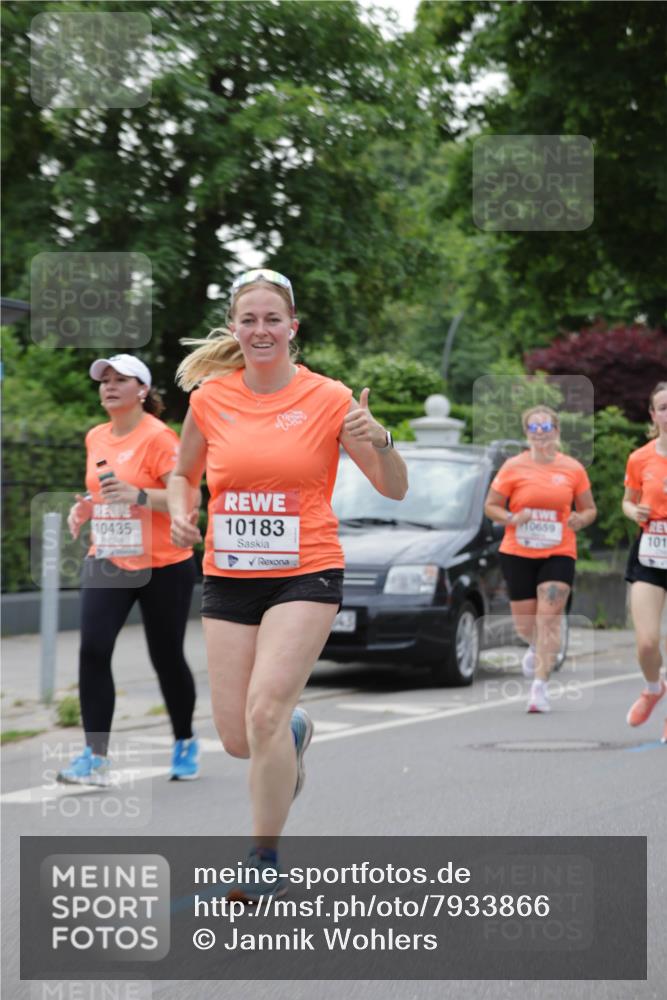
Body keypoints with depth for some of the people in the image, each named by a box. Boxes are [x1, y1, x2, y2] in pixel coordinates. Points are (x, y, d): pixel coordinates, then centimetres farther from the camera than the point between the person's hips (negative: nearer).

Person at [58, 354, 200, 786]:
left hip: (163, 567, -5)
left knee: (167, 657, 6)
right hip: (107, 562, 5)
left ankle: (186, 742, 30)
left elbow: (189, 499, -19)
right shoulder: (95, 438, 9)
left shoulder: (159, 437, -12)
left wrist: (138, 495, -31)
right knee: (93, 649, -13)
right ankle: (96, 757, -12)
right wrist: (86, 508, 5)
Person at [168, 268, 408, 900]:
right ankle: (294, 731, 41)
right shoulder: (210, 398, 2)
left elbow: (394, 489, -1)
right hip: (227, 578, 3)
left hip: (306, 573, -3)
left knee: (264, 710, -19)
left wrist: (378, 440, -22)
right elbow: (183, 474, 19)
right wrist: (179, 513, -3)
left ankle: (265, 861, -3)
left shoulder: (328, 399, -5)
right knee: (237, 740, 3)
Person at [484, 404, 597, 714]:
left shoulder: (573, 468, 1)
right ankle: (536, 647, 45)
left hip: (559, 554, 0)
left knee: (549, 617, -15)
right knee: (524, 624, 8)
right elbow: (490, 506, 2)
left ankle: (540, 686, -13)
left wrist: (580, 520, -11)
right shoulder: (513, 467, -2)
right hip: (518, 553, 1)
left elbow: (589, 509, 11)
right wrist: (512, 519, -17)